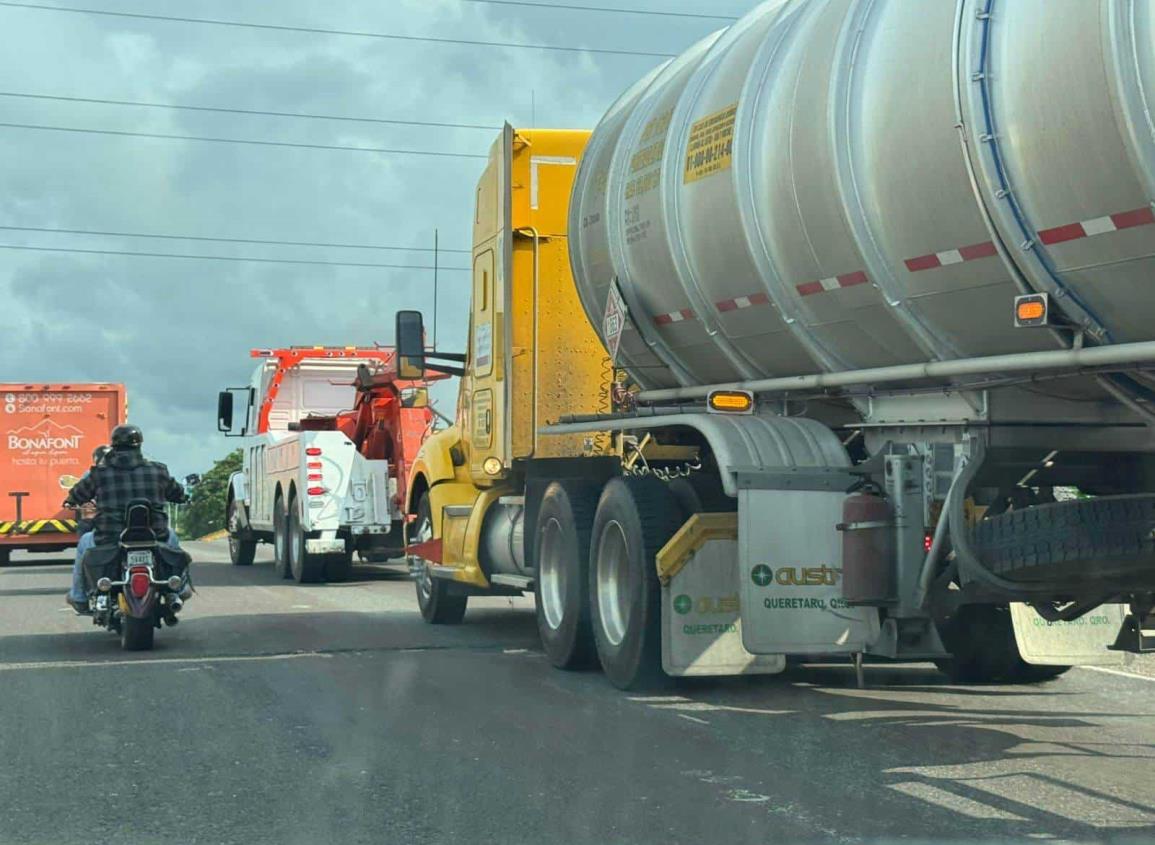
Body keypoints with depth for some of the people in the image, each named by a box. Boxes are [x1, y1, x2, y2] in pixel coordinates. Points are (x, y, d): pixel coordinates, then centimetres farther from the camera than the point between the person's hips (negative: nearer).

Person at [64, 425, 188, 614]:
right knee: (171, 537, 35)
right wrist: (184, 497, 44)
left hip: (110, 541, -1)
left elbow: (77, 494, 15)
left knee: (85, 543, 31)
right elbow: (176, 493, 18)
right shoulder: (156, 470, 2)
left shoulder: (99, 473, -2)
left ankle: (79, 598, 35)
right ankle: (179, 590, 39)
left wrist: (70, 502, 40)